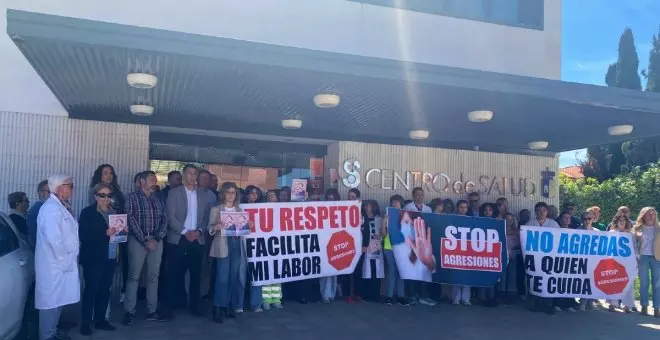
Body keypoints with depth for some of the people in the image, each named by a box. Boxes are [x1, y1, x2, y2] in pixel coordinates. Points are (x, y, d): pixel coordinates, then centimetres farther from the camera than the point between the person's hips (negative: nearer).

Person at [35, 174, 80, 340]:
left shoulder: (62, 206, 13)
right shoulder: (51, 207, -17)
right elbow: (53, 238, -24)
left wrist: (69, 259, 14)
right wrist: (64, 260, -17)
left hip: (63, 263, 9)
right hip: (54, 263, -9)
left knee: (58, 299, 16)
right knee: (51, 300, -1)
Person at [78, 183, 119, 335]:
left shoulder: (114, 212, 10)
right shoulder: (87, 212, -7)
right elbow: (83, 236, -16)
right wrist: (105, 233, -25)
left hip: (110, 258, 5)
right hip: (93, 259, -5)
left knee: (105, 290, 10)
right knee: (91, 289, 1)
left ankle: (100, 320, 21)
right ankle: (85, 322, 12)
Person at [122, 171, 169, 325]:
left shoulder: (158, 199, 14)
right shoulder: (132, 197, 0)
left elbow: (164, 219, 7)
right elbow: (131, 220, -8)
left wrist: (156, 238, -7)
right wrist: (145, 240, -13)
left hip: (157, 241, 4)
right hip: (138, 241, -4)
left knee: (153, 276, 6)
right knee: (134, 276, -2)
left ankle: (152, 311, 12)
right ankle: (129, 312, 6)